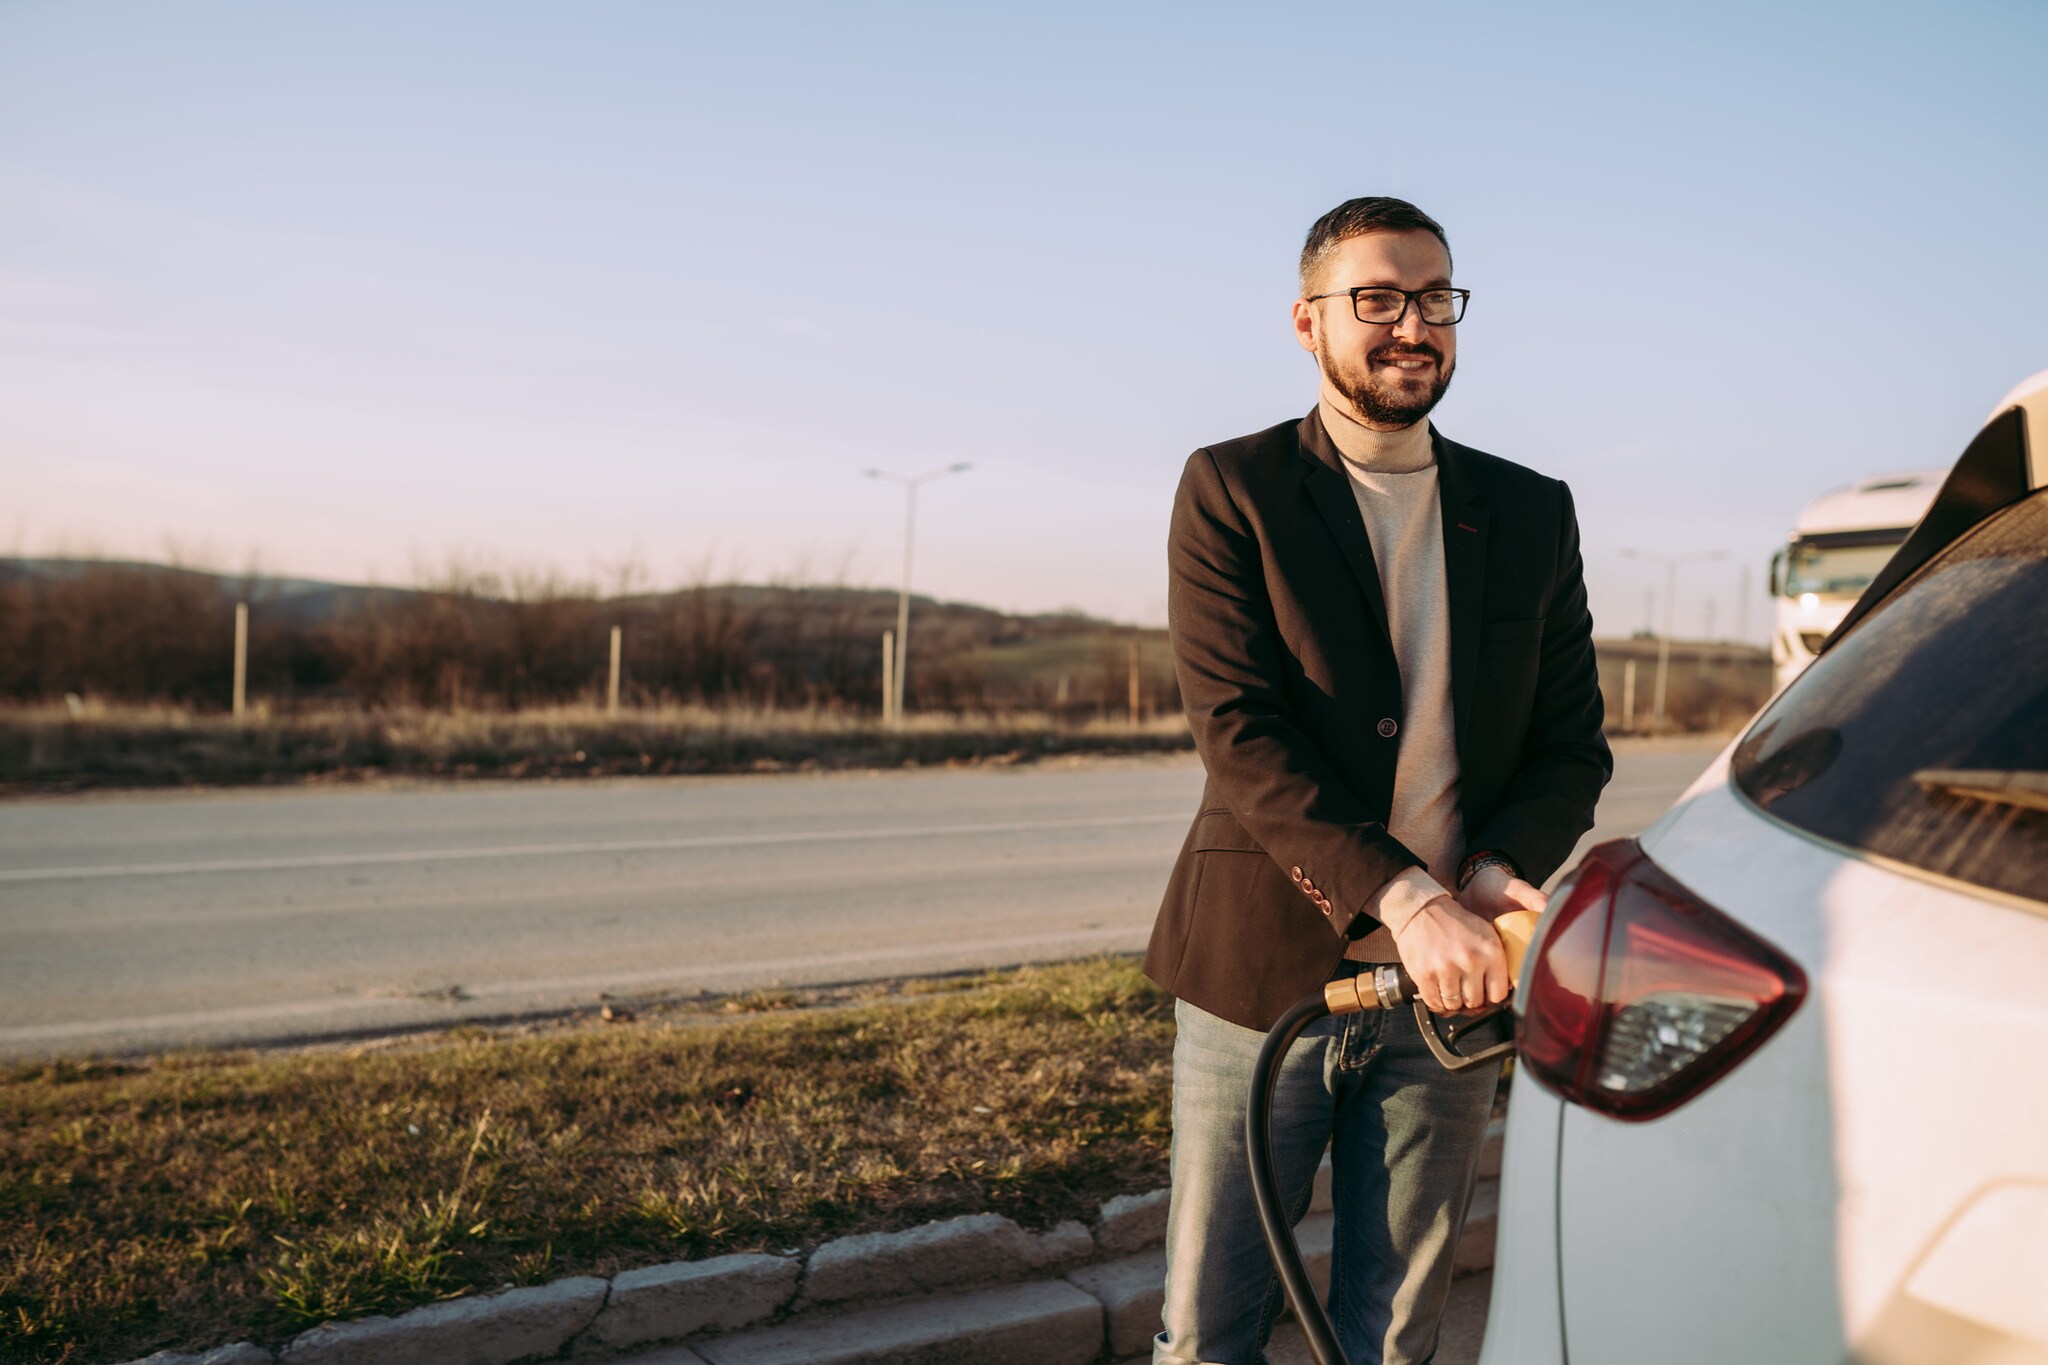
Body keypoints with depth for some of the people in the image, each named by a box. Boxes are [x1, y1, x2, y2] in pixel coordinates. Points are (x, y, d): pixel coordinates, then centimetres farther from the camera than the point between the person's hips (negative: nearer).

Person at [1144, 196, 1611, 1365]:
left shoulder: (1533, 514, 10)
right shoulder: (1232, 490, -2)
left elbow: (1574, 740, 8)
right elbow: (1239, 733, -13)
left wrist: (1502, 868, -13)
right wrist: (1406, 901, -23)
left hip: (1456, 976, 3)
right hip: (1264, 966, -3)